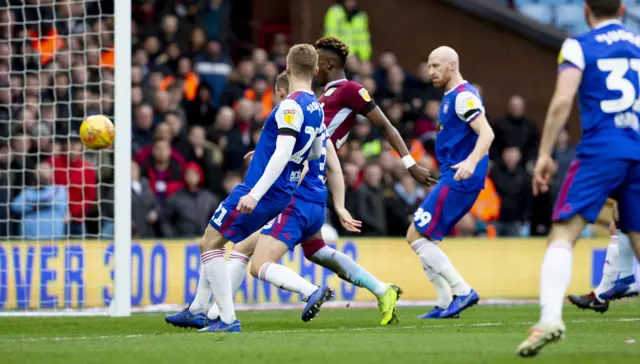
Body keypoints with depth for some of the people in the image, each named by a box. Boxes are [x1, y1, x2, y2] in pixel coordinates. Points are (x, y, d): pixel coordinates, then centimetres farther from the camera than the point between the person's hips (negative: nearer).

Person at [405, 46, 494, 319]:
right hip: (452, 180, 10)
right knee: (422, 239, 11)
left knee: (417, 237, -10)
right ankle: (445, 304, 10)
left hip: (457, 182, -10)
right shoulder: (451, 97, 19)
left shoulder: (463, 96, -13)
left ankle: (463, 291, -10)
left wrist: (471, 162, -41)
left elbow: (486, 133, -25)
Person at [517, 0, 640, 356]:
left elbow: (563, 101, -9)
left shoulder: (578, 46, 2)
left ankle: (550, 316, -26)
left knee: (563, 234, -7)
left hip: (601, 150, -4)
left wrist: (544, 154, -5)